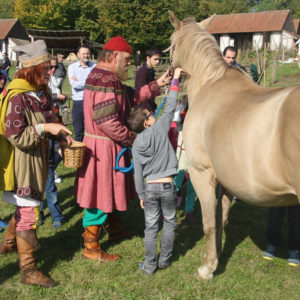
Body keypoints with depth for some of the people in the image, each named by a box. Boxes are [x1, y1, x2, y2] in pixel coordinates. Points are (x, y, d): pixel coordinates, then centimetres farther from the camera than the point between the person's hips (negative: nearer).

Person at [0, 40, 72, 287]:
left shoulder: (41, 93, 4)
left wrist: (59, 132, 0)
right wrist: (45, 128, -27)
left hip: (37, 159, 9)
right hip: (22, 163, -9)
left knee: (24, 206, 24)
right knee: (29, 213, -2)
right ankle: (28, 270, 10)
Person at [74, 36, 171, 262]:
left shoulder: (106, 77, 12)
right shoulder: (106, 80, -23)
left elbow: (131, 98, 13)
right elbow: (107, 121, -28)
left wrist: (157, 85, 9)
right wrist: (131, 138, -17)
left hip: (110, 144, 11)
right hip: (103, 147, -11)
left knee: (114, 188, 24)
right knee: (101, 195, 0)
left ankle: (116, 229, 44)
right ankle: (91, 247, 15)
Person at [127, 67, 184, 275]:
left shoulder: (137, 144, -1)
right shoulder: (160, 128, -8)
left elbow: (138, 173, 1)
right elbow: (170, 107, -2)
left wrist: (141, 195, 10)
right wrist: (175, 80, 4)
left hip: (150, 188, 2)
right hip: (168, 186, -2)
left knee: (151, 227, 10)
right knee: (170, 223, 15)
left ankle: (150, 264, 15)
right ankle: (164, 260, 22)